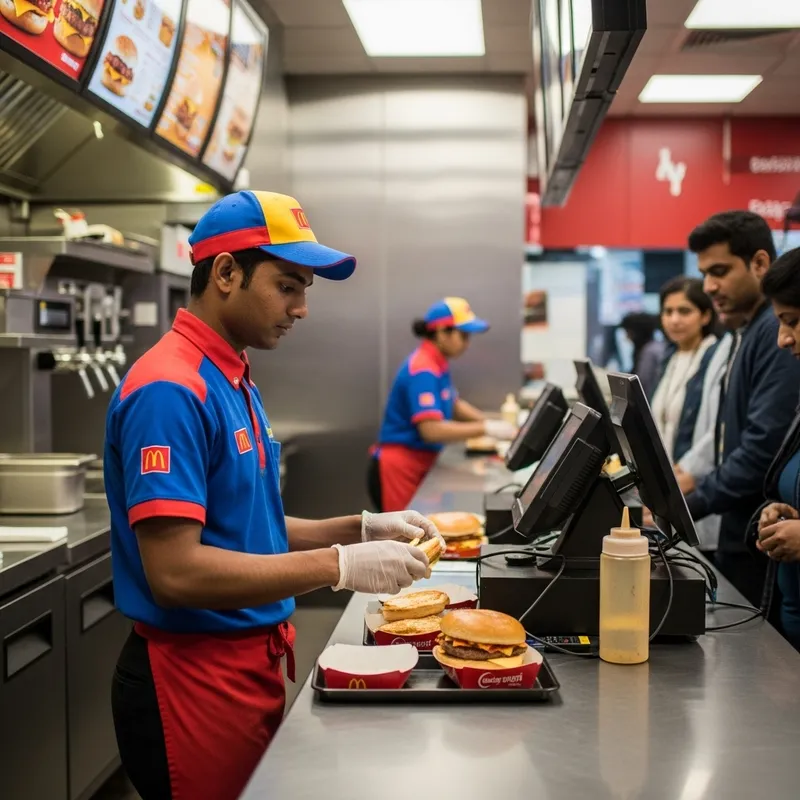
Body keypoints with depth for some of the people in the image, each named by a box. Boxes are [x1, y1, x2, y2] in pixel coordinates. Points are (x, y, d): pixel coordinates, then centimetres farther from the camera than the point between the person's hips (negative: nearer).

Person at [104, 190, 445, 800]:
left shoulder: (234, 383, 9)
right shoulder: (170, 390, -20)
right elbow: (176, 571, -26)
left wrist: (361, 529, 3)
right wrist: (340, 566, -23)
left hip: (254, 666, 9)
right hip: (195, 677, -9)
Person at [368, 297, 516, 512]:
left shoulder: (438, 364, 8)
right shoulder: (423, 371, -21)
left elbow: (454, 404, 20)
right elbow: (431, 430, -30)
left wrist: (490, 422, 5)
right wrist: (486, 429, -29)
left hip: (418, 467, 10)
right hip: (399, 470, -10)